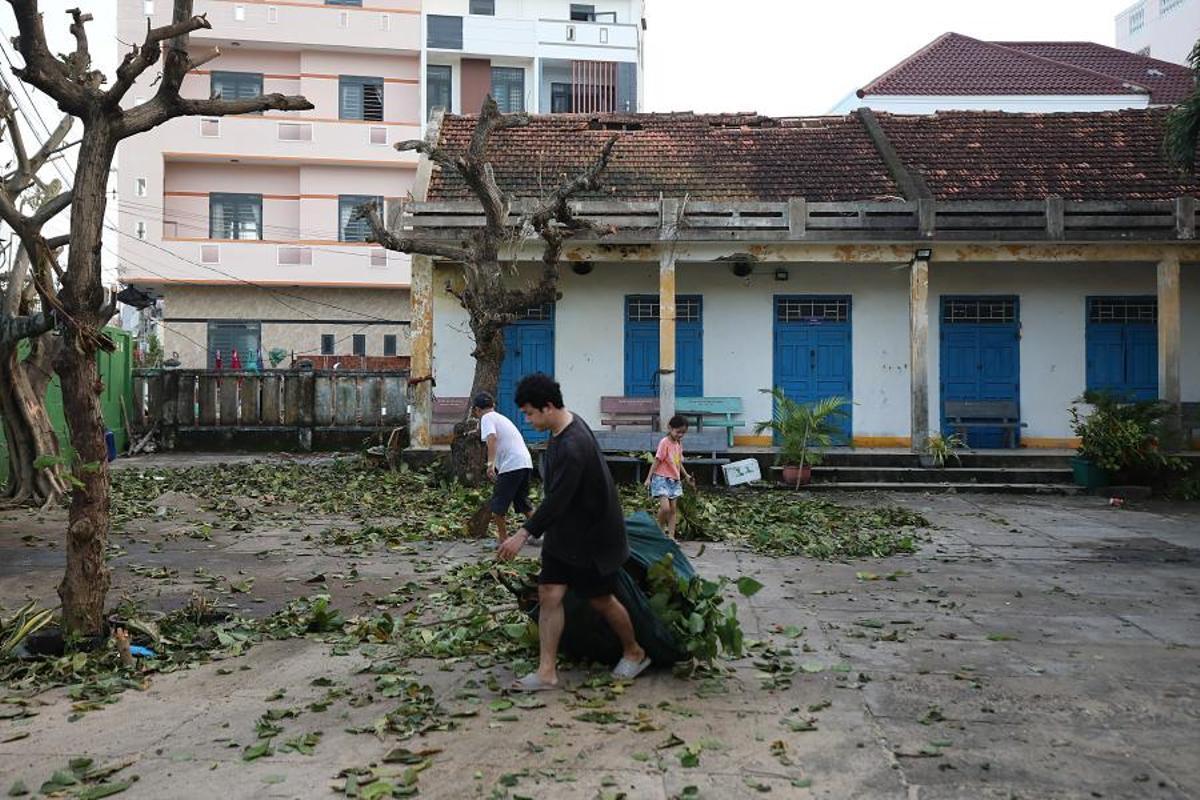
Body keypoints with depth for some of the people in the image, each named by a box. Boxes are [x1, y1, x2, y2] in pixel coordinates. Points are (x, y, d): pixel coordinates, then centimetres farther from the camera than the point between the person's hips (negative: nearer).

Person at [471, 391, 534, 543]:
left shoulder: (487, 418, -1)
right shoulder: (501, 417, 26)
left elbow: (491, 438, -21)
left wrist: (490, 464, -30)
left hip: (511, 465, -9)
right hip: (526, 462, 9)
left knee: (498, 504, 3)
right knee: (523, 502, 20)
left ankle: (503, 539, 9)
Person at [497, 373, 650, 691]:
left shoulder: (573, 447, -30)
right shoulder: (566, 424, 1)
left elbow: (557, 499, -30)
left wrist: (524, 534, -25)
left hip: (592, 534, -9)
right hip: (563, 532, 9)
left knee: (601, 599, 8)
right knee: (549, 595, 2)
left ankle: (634, 653, 32)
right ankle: (547, 672, 7)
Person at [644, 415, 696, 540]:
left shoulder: (679, 444, 9)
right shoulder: (665, 442, -12)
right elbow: (657, 461, -14)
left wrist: (687, 475, 10)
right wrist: (649, 478, -16)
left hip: (675, 480, 7)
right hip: (662, 478, -7)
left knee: (673, 509, 6)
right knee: (665, 507, -18)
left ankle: (671, 536, 9)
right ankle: (660, 528, 7)